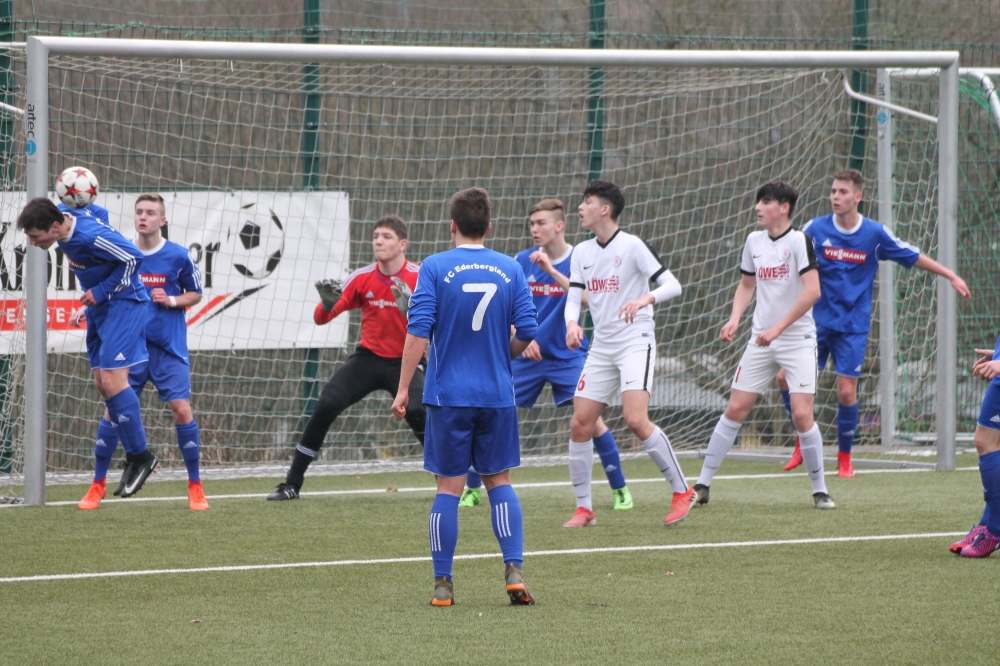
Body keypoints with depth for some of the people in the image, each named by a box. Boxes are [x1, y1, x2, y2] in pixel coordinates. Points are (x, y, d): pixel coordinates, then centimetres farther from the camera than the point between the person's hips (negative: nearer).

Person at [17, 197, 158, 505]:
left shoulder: (90, 237, -28)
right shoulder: (67, 231, -2)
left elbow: (133, 258, -24)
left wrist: (101, 292, -17)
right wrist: (91, 297, 9)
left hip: (124, 304, -9)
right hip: (99, 308, 10)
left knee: (112, 380, -16)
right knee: (102, 384, 7)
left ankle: (141, 456, -6)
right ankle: (134, 456, 12)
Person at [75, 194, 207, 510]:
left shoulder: (178, 256, -4)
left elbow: (196, 294, 7)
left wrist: (172, 300, -11)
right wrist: (86, 309, -4)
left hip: (169, 347, -2)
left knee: (181, 409, -8)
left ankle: (195, 487, 5)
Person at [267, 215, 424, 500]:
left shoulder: (418, 278, -12)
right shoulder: (362, 278, -5)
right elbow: (321, 319, -5)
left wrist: (409, 307, -39)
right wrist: (327, 304, -28)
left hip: (404, 362, -2)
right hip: (368, 357, 2)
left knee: (420, 413, -25)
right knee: (325, 406, -14)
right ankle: (291, 484, -4)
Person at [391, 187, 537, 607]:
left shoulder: (435, 268, -6)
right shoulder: (510, 270, 2)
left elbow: (418, 331, -11)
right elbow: (526, 334, 1)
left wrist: (404, 388, -7)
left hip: (449, 395, -2)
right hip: (498, 395, 2)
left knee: (449, 488, 3)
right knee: (499, 481, 12)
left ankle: (443, 585, 5)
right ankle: (514, 571, -1)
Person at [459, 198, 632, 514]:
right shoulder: (522, 261, 0)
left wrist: (551, 270, -30)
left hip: (568, 355, -2)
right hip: (527, 355, 2)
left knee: (590, 417, -14)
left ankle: (620, 489, 1)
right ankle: (472, 488, 12)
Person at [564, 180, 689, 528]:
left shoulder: (632, 246, -9)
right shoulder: (582, 252, 10)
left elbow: (672, 285, -13)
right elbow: (573, 298, 7)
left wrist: (644, 299, -32)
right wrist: (572, 323, -15)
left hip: (635, 342, -7)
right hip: (601, 347, 7)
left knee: (636, 419, -22)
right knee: (580, 424, -1)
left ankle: (681, 491, -8)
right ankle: (584, 508, 10)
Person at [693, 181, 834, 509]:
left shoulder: (799, 241, -11)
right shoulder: (754, 241, 8)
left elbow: (812, 291, -21)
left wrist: (777, 328, -23)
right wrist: (735, 318, 3)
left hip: (797, 339, -5)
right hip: (760, 340, 5)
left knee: (802, 415, -13)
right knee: (735, 409, 2)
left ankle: (820, 491, 2)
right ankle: (702, 486, 7)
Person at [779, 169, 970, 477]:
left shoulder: (875, 234, -4)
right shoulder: (815, 229, -4)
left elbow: (913, 257, 8)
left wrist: (951, 276, 9)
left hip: (853, 327, -1)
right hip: (818, 321, 1)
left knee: (846, 392, -6)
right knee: (787, 378, -10)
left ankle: (844, 456, 16)